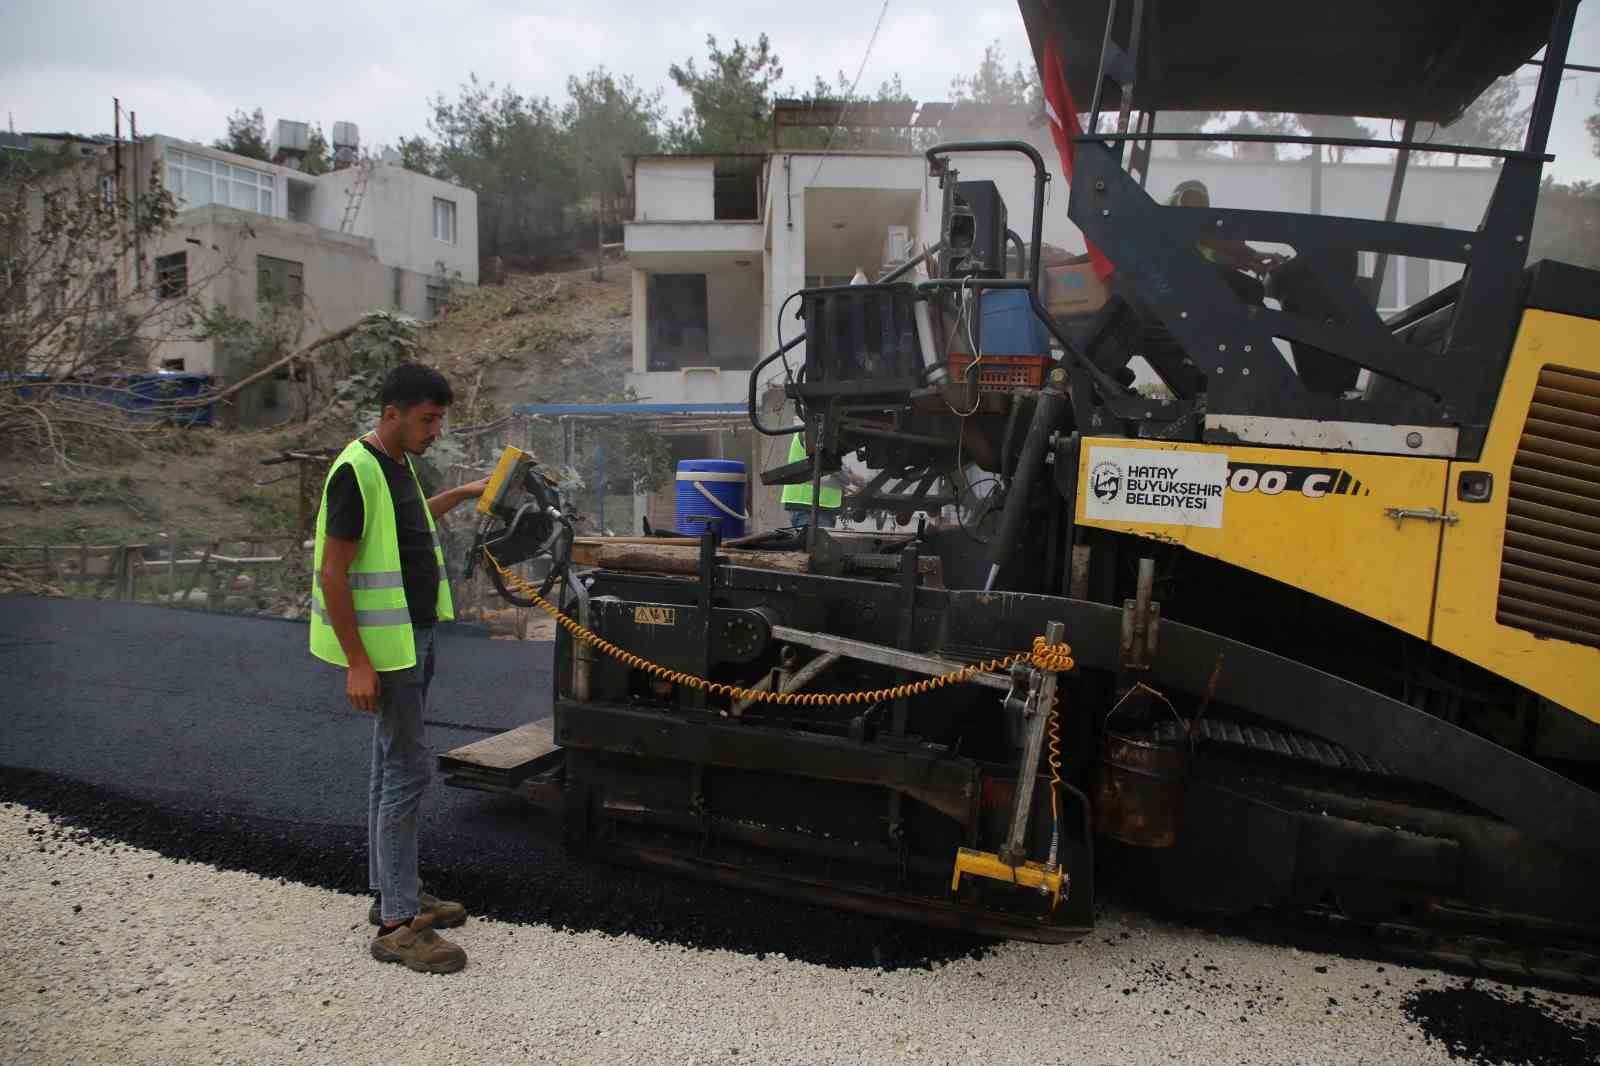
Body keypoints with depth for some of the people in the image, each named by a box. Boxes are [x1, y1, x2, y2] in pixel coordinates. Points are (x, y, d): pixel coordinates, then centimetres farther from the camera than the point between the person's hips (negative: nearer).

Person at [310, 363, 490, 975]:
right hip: (384, 647, -10)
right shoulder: (355, 472, -19)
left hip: (415, 636, 10)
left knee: (393, 766, 16)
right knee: (408, 768, -7)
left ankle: (393, 891, 28)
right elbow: (333, 573, -20)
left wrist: (461, 494, 26)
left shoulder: (398, 464, 10)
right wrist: (358, 663, -22)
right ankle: (398, 925, 0)